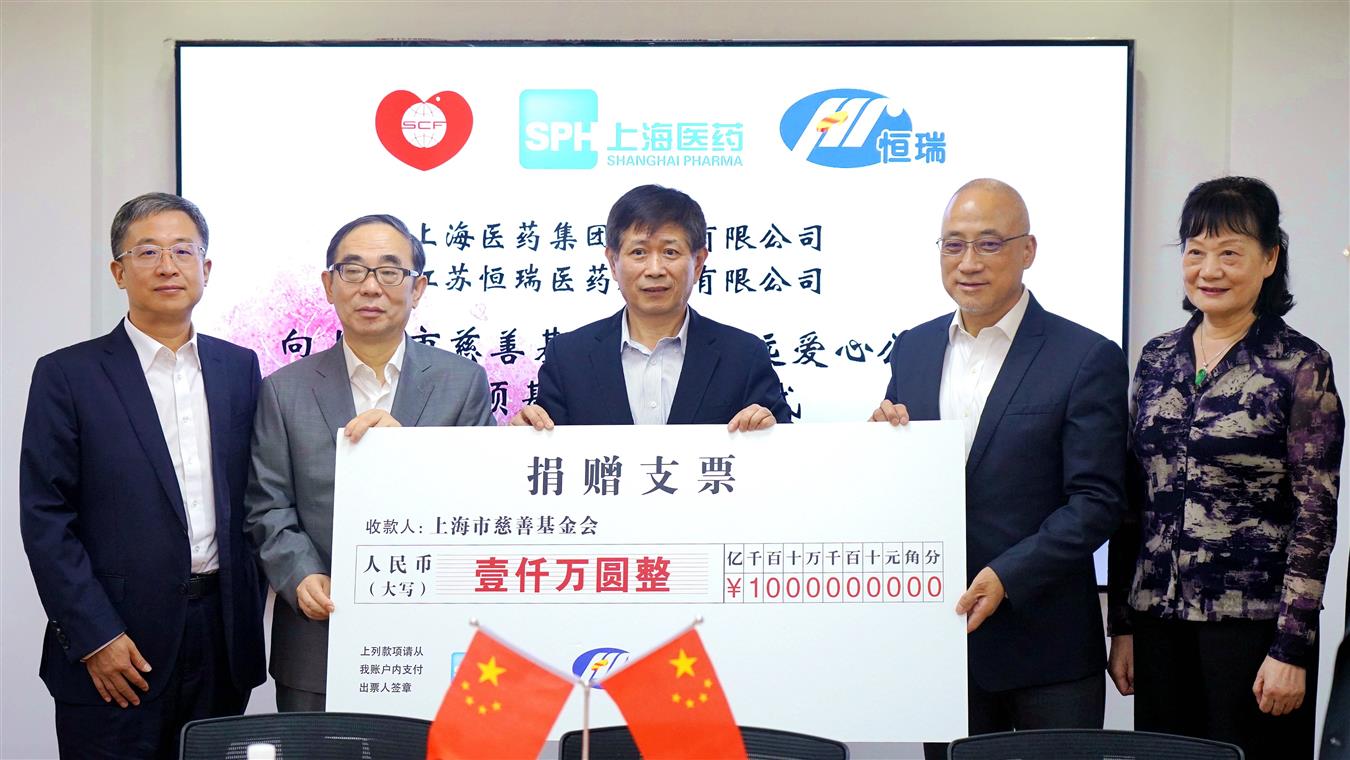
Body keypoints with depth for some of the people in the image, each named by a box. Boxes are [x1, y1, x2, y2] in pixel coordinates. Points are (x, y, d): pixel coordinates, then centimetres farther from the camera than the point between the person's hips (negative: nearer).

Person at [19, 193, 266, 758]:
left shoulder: (240, 368, 10)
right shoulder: (66, 375, -2)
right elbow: (45, 519, -6)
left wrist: (250, 611, 7)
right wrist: (94, 637, -12)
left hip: (225, 639, 4)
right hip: (115, 651, -3)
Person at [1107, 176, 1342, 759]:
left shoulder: (1301, 366, -6)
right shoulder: (1157, 359, 8)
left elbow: (1315, 514, -8)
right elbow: (1132, 502, 11)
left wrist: (1292, 648, -12)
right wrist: (1122, 624, 8)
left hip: (1254, 620, -4)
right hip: (1160, 622, 4)